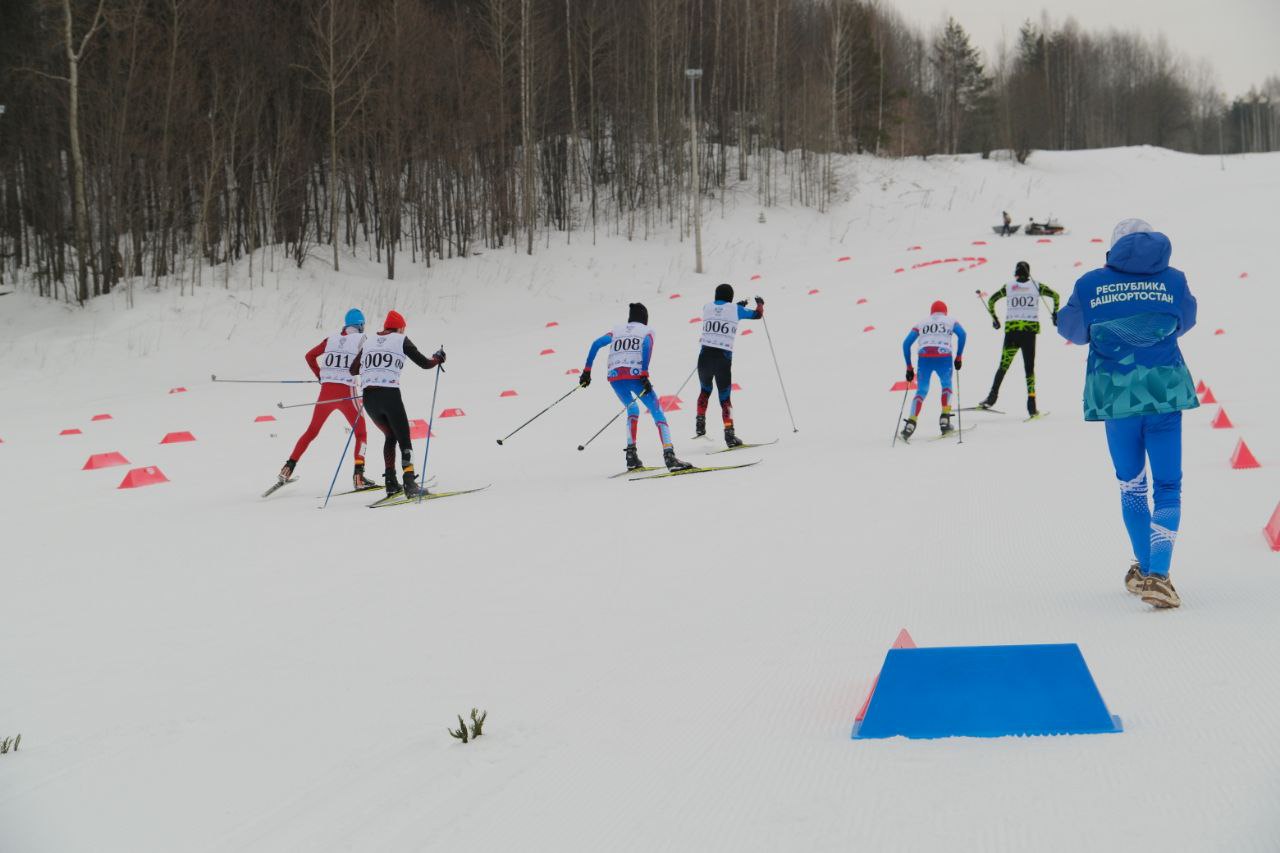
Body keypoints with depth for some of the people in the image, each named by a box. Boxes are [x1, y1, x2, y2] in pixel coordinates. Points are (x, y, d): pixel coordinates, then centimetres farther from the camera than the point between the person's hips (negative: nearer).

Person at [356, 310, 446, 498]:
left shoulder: (369, 342, 17)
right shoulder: (401, 340, 5)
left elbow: (353, 370, 24)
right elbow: (425, 364, 7)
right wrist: (438, 358, 28)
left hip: (369, 398, 4)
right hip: (390, 395, -4)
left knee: (390, 435, 24)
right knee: (404, 439, 5)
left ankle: (390, 482, 15)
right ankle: (409, 482, -11)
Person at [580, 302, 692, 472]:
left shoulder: (617, 331, 25)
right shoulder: (647, 331, 15)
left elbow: (596, 344, 12)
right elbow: (646, 345, -8)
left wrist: (587, 370, 12)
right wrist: (644, 375, -14)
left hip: (614, 376, 4)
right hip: (635, 374, -4)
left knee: (633, 410, 28)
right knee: (658, 413, -2)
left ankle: (631, 454, 17)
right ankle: (669, 456, -21)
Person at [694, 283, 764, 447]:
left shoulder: (707, 307, 10)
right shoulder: (735, 309, 3)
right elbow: (757, 314, 19)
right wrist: (760, 303, 41)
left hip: (705, 356, 2)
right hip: (723, 358, -2)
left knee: (705, 390, 27)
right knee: (724, 397, 4)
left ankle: (700, 425, 20)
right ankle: (729, 433, -8)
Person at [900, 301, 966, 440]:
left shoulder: (921, 324, 24)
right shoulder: (950, 321, 21)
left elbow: (906, 343, 14)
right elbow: (962, 334, 1)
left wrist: (909, 367, 17)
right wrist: (959, 356, 5)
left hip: (924, 358, 1)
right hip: (944, 357, -1)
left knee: (922, 390, 12)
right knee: (946, 385, 23)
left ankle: (911, 422, -8)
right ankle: (944, 419, 8)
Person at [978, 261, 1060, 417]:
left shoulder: (1008, 286, 8)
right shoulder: (1036, 286, 6)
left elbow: (991, 301, 9)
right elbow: (1055, 295, 5)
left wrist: (994, 319, 19)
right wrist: (1055, 314, 14)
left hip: (1011, 329, 0)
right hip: (1030, 330, 0)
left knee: (1003, 366, 5)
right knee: (1029, 367, 4)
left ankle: (992, 398, -7)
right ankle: (1031, 406, -3)